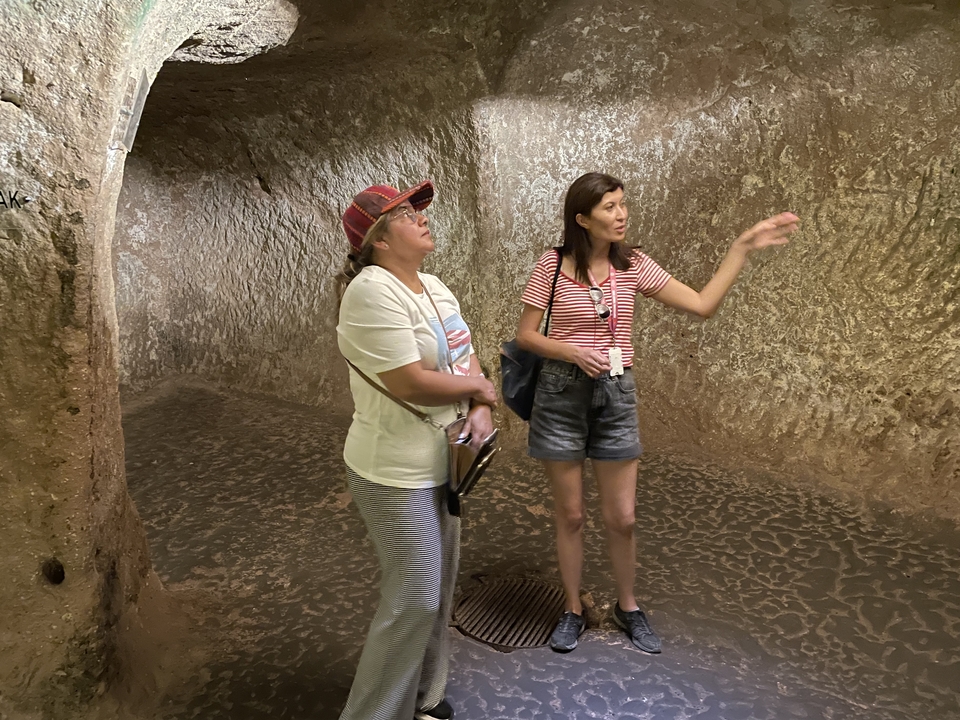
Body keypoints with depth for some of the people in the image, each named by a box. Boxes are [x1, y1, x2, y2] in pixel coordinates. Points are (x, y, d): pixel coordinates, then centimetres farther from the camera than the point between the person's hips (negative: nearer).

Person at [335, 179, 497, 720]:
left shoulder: (433, 286, 9)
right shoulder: (373, 291, -20)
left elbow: (466, 356, 9)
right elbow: (410, 383, -26)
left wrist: (480, 410, -11)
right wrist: (479, 387, -11)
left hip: (440, 463, 9)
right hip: (397, 475, -9)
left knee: (439, 588, 19)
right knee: (416, 600, -1)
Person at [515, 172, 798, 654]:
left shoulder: (633, 267, 0)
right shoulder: (552, 265, -7)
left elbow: (703, 305, -4)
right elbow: (525, 335, -4)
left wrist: (744, 246, -7)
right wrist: (574, 352, -20)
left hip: (617, 396, 2)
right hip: (562, 394, -2)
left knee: (622, 518, 9)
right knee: (570, 515, 10)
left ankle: (627, 606, 35)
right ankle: (573, 610, 31)